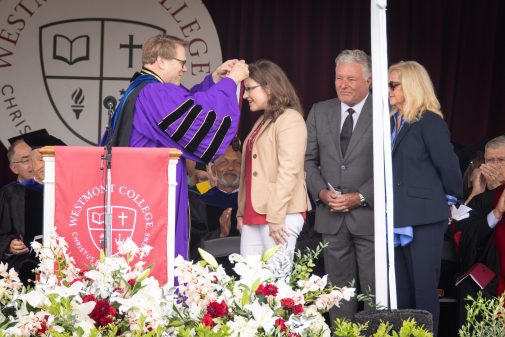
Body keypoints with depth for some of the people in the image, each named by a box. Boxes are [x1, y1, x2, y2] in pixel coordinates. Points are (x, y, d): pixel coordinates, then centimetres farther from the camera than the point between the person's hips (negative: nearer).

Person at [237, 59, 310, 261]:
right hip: (253, 215, 9)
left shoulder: (290, 119, -6)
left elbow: (289, 171, -15)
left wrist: (276, 217, -19)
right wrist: (241, 213, 18)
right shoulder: (262, 122, 22)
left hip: (280, 216, -9)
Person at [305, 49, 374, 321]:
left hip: (369, 215, -4)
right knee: (339, 290, 9)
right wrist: (321, 192, -5)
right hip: (332, 217, 4)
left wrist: (360, 197, -15)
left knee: (376, 292, -3)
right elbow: (308, 160, 12)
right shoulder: (320, 112, 10)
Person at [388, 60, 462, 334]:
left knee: (424, 288, -2)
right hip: (399, 217, 7)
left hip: (424, 217, -7)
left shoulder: (429, 122, -10)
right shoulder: (392, 121, 11)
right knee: (401, 289, 11)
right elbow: (390, 167, 13)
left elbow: (447, 165, -10)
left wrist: (450, 198, 1)